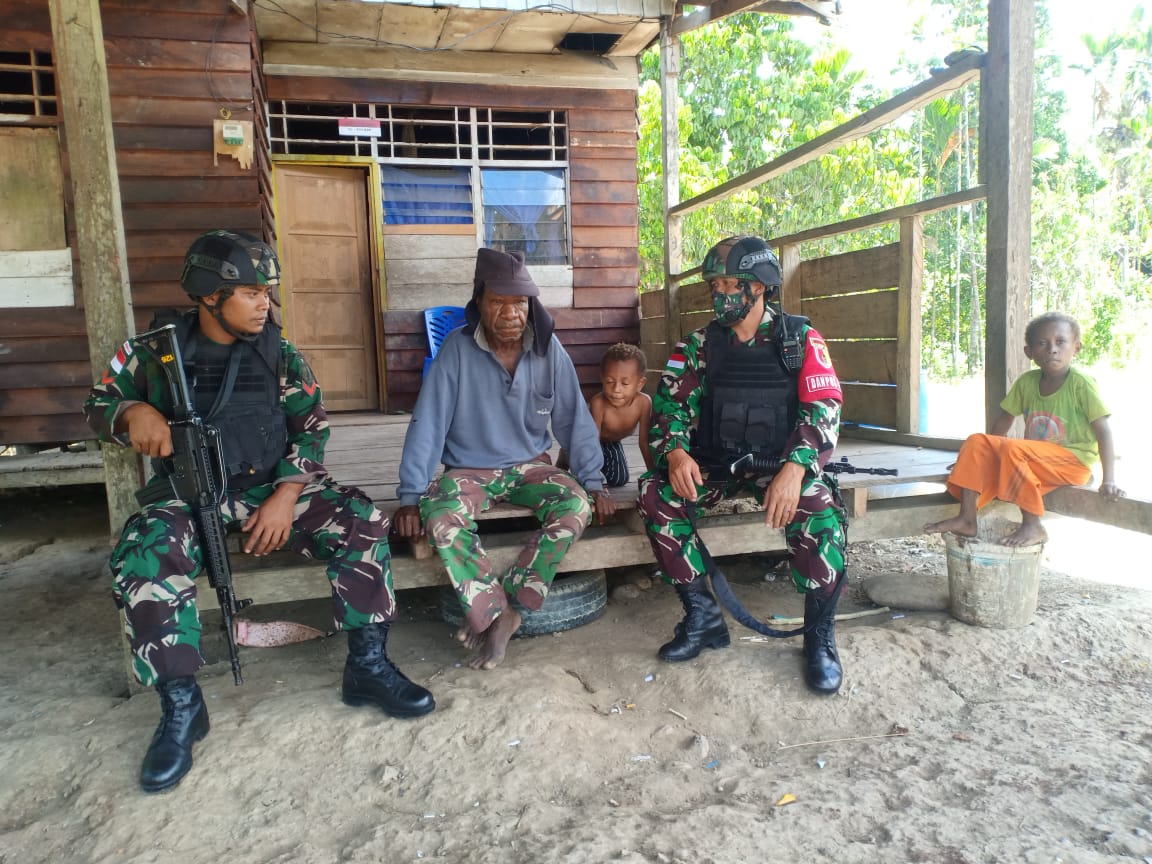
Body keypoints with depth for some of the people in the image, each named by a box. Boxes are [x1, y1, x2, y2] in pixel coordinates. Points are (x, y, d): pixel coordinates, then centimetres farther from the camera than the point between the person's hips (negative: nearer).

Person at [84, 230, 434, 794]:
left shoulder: (278, 354, 2)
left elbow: (311, 428, 1)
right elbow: (98, 404, 12)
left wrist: (286, 496, -14)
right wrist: (132, 412, -14)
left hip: (270, 486, 1)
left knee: (360, 521, -21)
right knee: (143, 562, -31)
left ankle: (367, 667, -11)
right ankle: (181, 708, -13)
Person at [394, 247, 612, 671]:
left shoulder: (548, 349, -8)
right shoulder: (457, 348, -14)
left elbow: (573, 418, -2)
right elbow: (427, 423, -13)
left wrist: (593, 483, -5)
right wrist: (410, 496, -16)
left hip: (529, 464, 2)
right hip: (469, 469, -2)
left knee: (577, 506, -26)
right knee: (439, 518, -32)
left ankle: (502, 611, -17)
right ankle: (497, 615, -18)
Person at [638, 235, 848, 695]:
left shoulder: (800, 339, -1)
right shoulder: (699, 344, 6)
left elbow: (825, 409, -10)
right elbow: (670, 404, 3)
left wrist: (795, 468, -28)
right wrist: (675, 451, -20)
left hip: (780, 463, -2)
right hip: (715, 465, 3)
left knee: (818, 506, -33)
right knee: (656, 491, -23)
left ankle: (820, 635, -13)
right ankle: (702, 617, -12)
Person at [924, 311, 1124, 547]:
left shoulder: (1081, 383, -11)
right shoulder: (1027, 381, 3)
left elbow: (1103, 430, -13)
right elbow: (1005, 418, 12)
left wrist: (1108, 480, -19)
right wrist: (988, 451, 11)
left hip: (1073, 461, -6)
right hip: (1035, 460, 6)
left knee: (1011, 448, -30)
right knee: (977, 442, -11)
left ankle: (1033, 526, -24)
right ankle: (967, 519, -15)